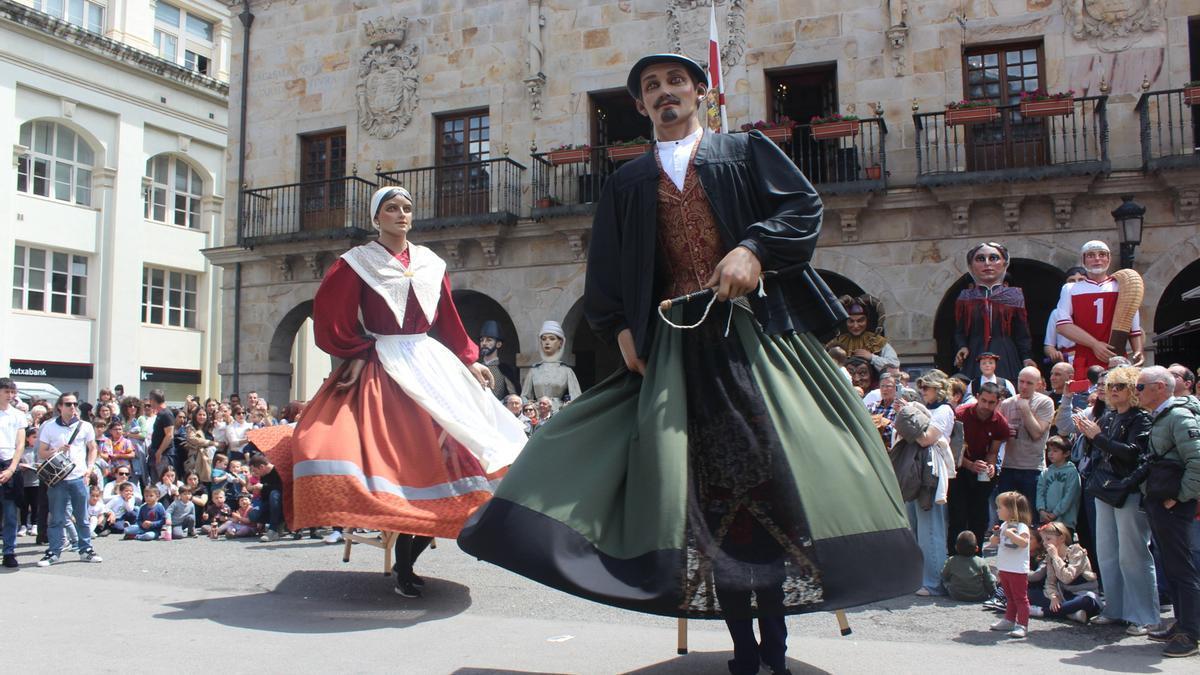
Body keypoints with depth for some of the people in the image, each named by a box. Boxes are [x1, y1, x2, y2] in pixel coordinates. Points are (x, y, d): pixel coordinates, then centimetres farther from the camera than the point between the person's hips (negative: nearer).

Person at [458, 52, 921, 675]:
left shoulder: (746, 151, 14)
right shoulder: (628, 183, 19)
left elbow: (804, 207, 2)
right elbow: (605, 270, 17)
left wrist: (754, 249, -14)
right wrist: (620, 329, 4)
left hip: (755, 329, -1)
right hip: (676, 341, 2)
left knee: (774, 466, -9)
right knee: (703, 483, -3)